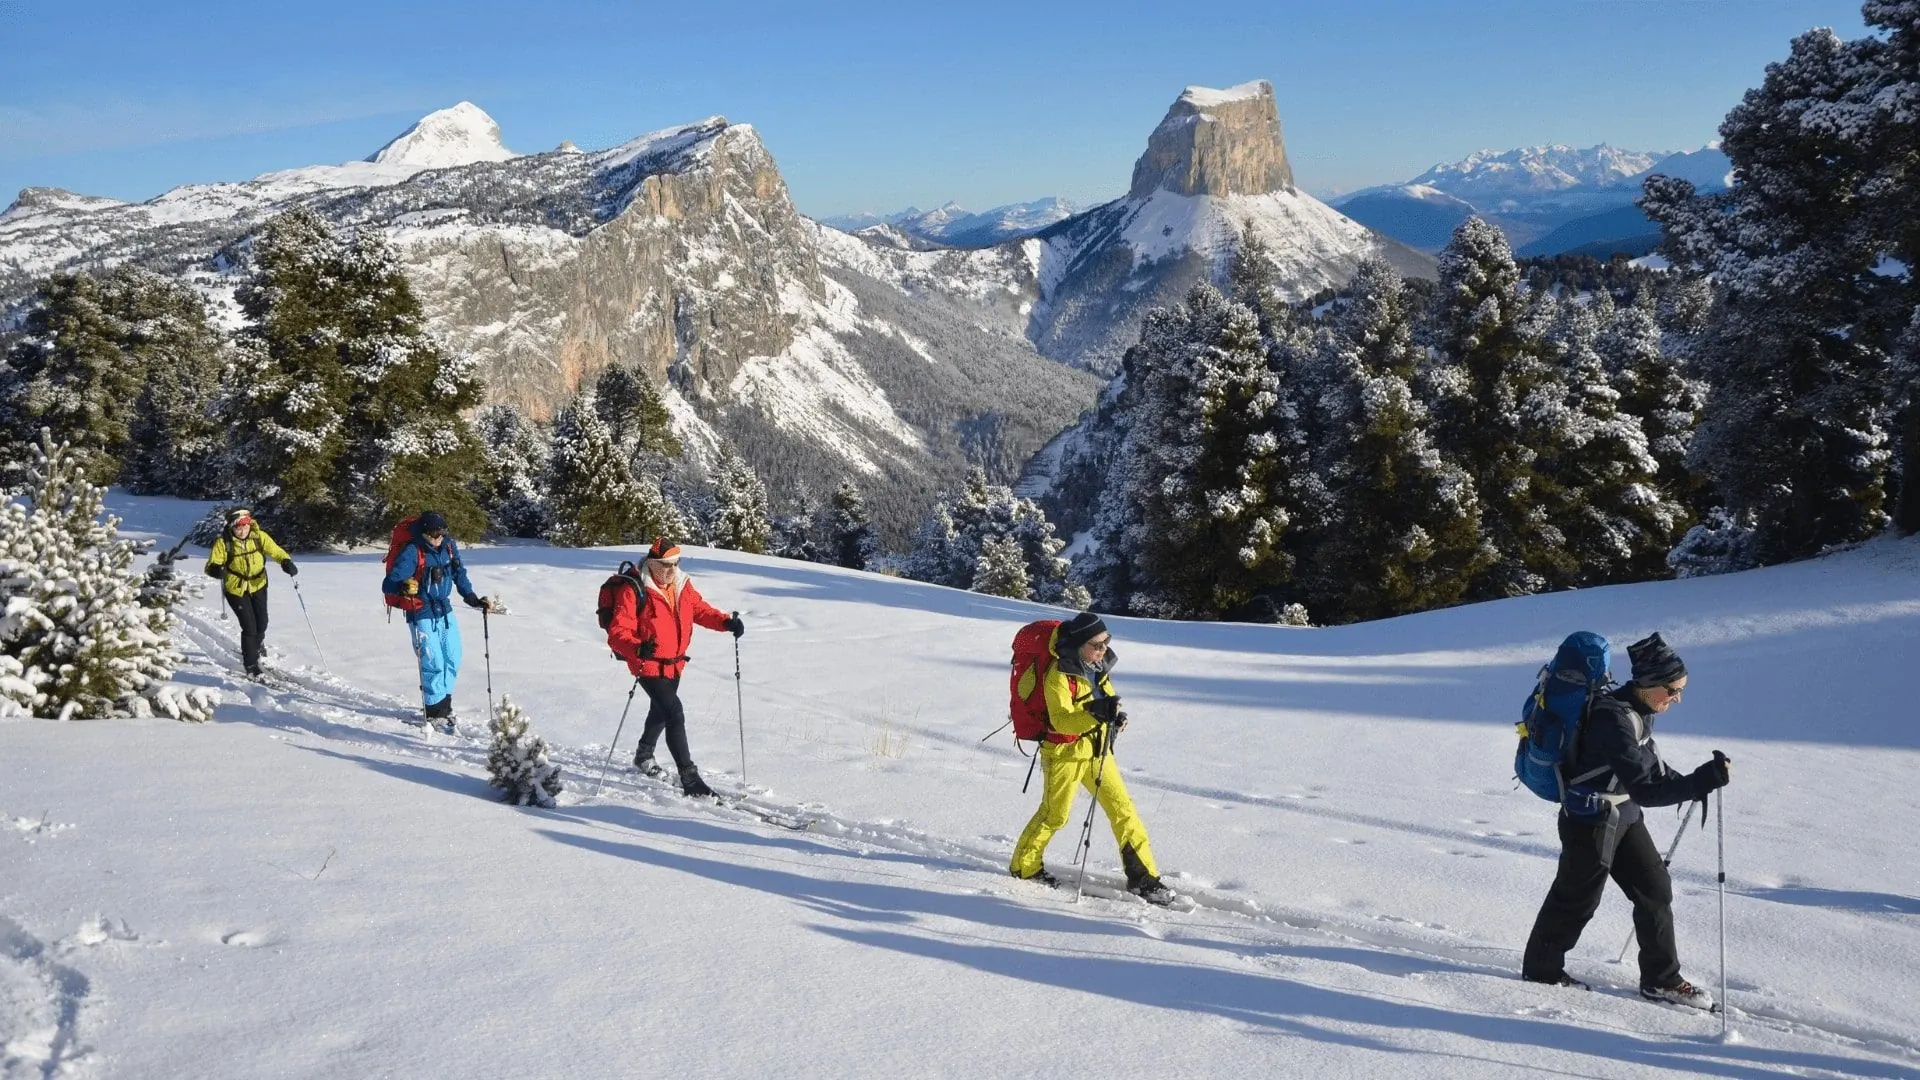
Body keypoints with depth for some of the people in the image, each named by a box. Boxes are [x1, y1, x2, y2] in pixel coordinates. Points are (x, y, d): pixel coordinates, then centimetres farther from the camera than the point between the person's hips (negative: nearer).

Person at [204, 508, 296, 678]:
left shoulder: (259, 536, -13)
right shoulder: (224, 542, -20)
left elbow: (275, 551, -9)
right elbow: (211, 564, -20)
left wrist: (286, 562, -29)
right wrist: (216, 569, -44)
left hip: (258, 586, 3)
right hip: (236, 589, -3)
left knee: (261, 624, 12)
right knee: (249, 627, -8)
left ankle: (255, 647, 46)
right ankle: (251, 665, 9)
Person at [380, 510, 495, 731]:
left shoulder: (449, 547, 0)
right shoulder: (412, 553, -19)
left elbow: (459, 575, 16)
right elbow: (388, 584, -24)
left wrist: (473, 599, 16)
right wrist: (402, 587, -45)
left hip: (445, 612, 6)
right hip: (422, 615, -6)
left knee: (452, 661, 10)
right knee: (434, 664, -8)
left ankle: (444, 705, 25)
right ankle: (434, 713, 4)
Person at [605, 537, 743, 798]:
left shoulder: (681, 586, 2)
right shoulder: (634, 591, -20)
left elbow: (700, 609, 13)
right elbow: (617, 632, -24)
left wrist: (726, 621, -6)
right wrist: (638, 648, -44)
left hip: (674, 664, 8)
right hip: (649, 665, -8)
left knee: (661, 710, 28)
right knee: (675, 715, -18)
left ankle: (644, 755, 55)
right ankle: (690, 779, -16)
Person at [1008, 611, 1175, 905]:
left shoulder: (1098, 666, 1)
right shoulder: (1059, 674, -22)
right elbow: (1060, 720, -30)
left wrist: (1115, 716, -1)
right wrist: (1096, 713, -43)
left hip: (1097, 750, 7)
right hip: (1065, 752, -7)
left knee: (1123, 809, 3)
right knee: (1054, 815, 6)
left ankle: (1143, 876, 9)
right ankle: (1024, 866, 28)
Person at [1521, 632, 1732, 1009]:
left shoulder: (1639, 710, 0)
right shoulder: (1614, 720, -30)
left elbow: (1648, 762, 17)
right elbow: (1645, 788, -34)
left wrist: (1687, 784, 3)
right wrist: (1703, 781, -36)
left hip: (1625, 817, 9)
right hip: (1592, 822, -9)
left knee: (1656, 889, 10)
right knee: (1576, 899, 8)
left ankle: (1661, 979, 22)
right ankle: (1541, 969, 28)